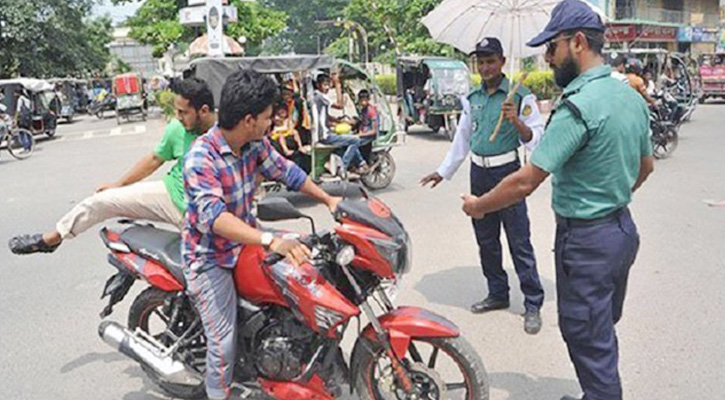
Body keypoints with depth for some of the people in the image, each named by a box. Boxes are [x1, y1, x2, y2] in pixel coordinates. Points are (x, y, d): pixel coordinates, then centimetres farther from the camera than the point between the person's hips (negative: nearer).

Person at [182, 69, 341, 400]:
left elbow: (285, 171, 9)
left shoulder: (255, 144, -6)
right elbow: (213, 216, -40)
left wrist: (329, 200, 10)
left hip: (245, 239, 7)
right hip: (210, 257, -7)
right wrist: (271, 241, -51)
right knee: (224, 341, -9)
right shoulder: (201, 158, -28)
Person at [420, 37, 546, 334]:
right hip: (479, 173, 6)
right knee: (485, 240, 13)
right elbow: (462, 139, 20)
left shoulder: (520, 97, -6)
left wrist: (517, 122, -28)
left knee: (519, 241, -5)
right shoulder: (472, 98, 11)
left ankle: (533, 304, 4)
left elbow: (536, 140, -10)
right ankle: (498, 294, 28)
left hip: (507, 172, -6)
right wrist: (443, 172, 20)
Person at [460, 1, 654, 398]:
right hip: (624, 229, 9)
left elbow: (525, 182, -24)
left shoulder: (578, 106, -24)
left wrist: (478, 206, -10)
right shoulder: (632, 97, 5)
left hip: (585, 240, -9)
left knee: (589, 339, 6)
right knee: (604, 330, 22)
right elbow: (646, 166, 17)